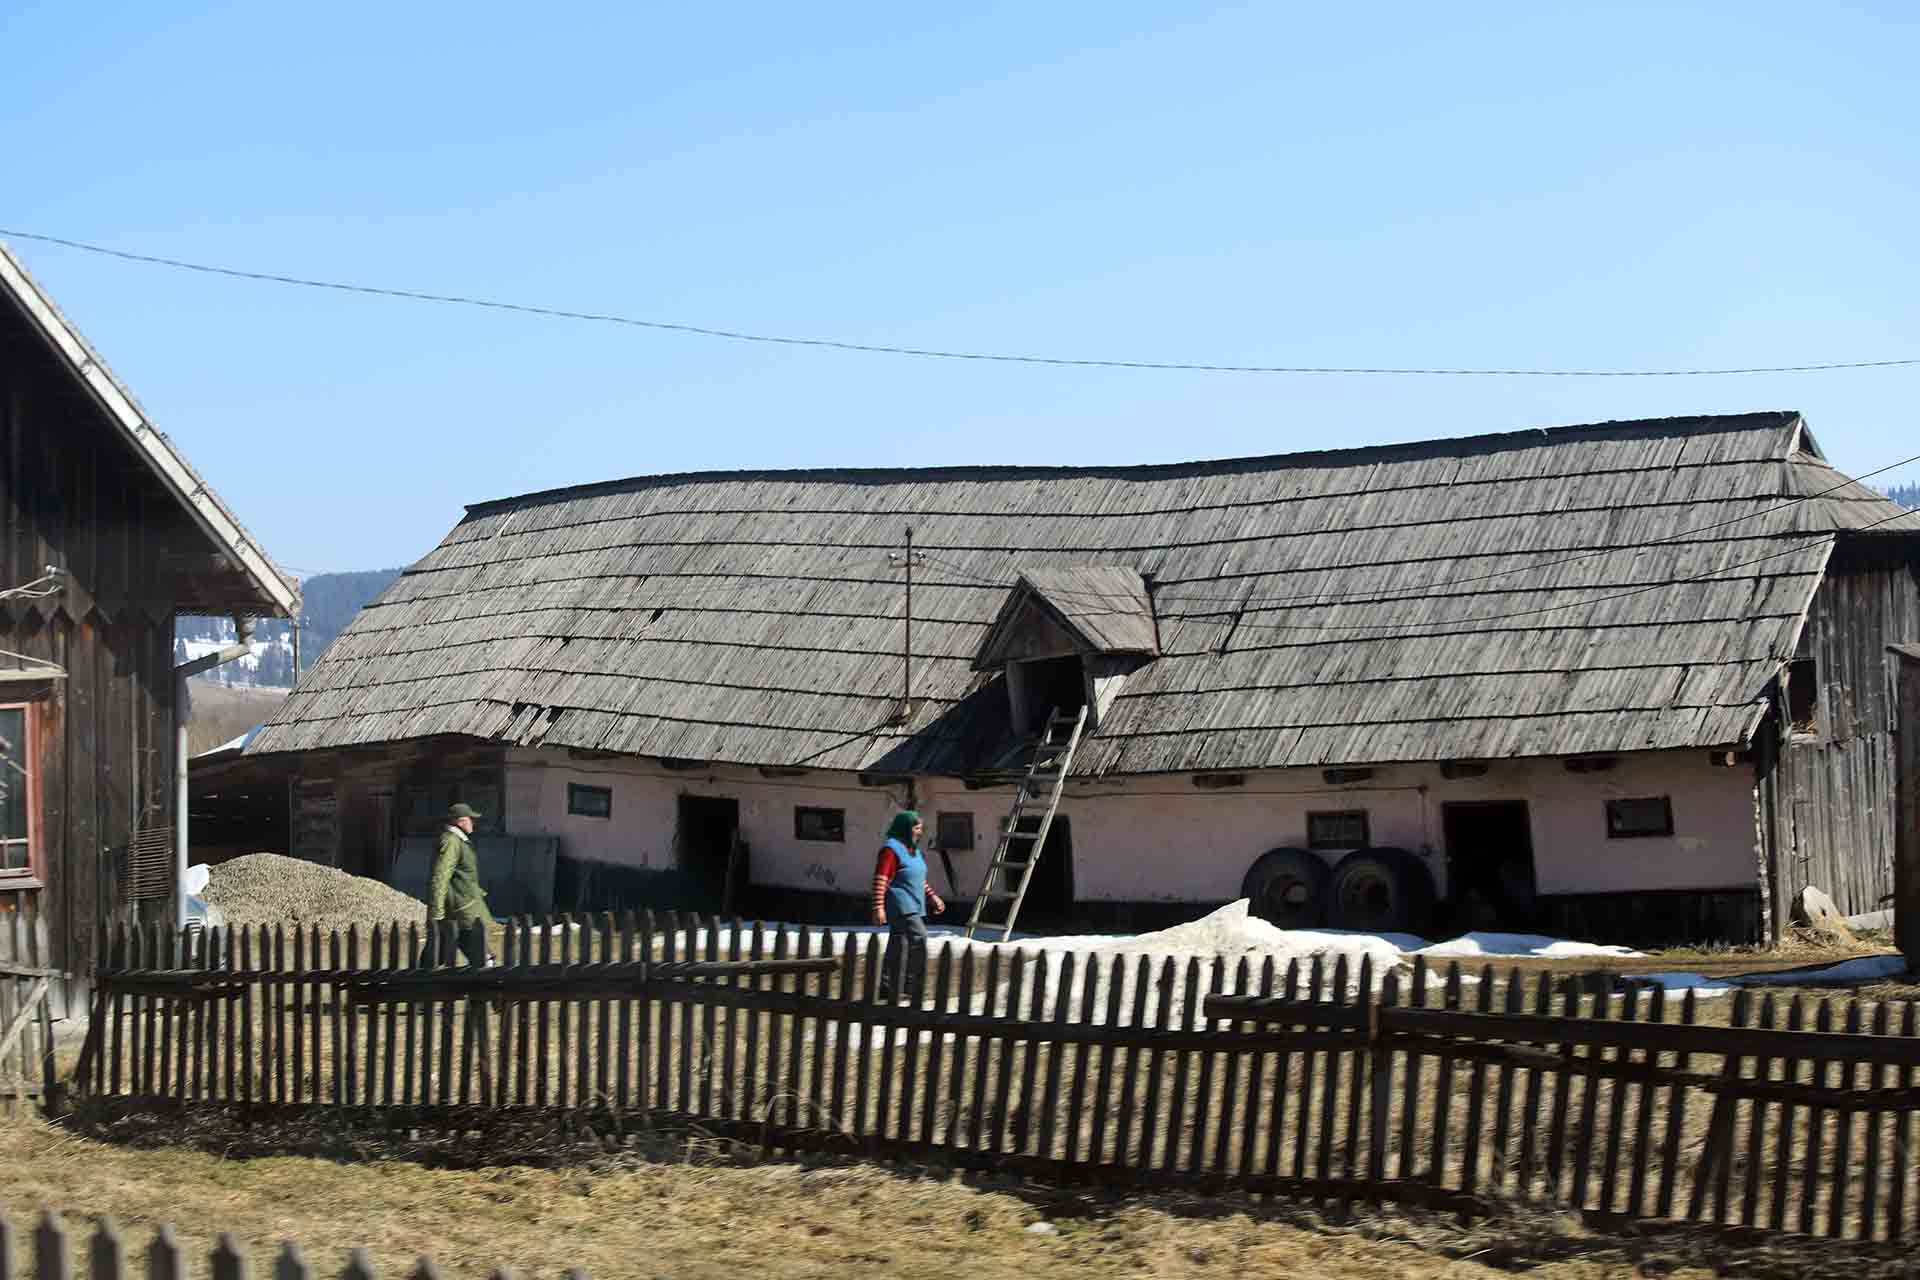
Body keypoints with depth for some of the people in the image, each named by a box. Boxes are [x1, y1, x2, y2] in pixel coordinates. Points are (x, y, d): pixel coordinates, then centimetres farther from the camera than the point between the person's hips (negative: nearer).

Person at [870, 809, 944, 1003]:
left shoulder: (914, 851, 19)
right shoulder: (892, 849, -12)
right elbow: (880, 880, -18)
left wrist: (933, 897, 23)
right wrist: (878, 908, -24)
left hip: (914, 907, 10)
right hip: (901, 906, -10)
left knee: (899, 947, 11)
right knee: (918, 937, -20)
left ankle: (888, 989, 16)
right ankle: (912, 986, -18)